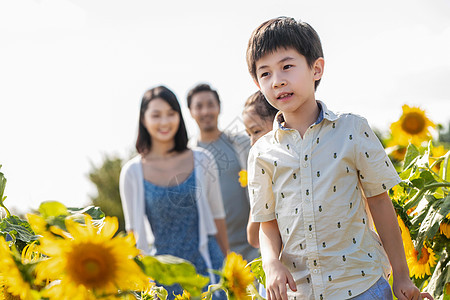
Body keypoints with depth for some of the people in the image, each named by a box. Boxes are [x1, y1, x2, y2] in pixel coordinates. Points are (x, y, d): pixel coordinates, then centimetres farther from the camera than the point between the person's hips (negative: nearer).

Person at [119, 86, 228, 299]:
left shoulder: (202, 161, 1)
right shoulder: (132, 173, -1)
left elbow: (217, 217, 8)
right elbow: (135, 229, 6)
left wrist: (227, 266, 12)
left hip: (206, 267, 0)